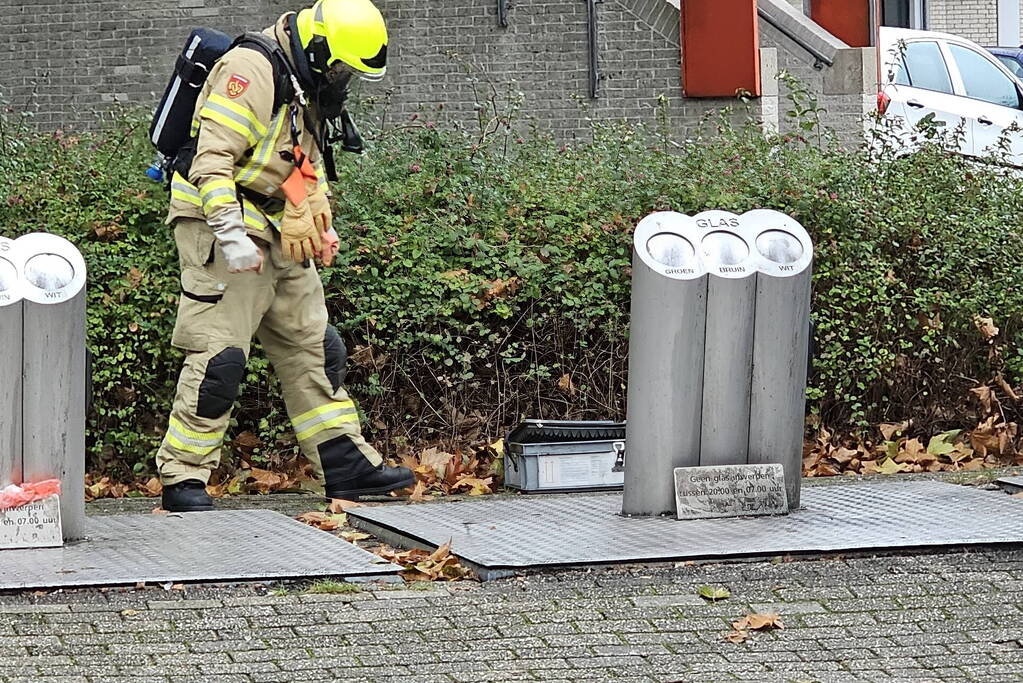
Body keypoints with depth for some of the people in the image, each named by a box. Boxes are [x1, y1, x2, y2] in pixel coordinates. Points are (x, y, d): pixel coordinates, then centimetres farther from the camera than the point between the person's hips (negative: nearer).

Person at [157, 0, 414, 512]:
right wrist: (231, 235, -28)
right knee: (220, 358, -11)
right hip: (221, 226, -10)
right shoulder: (252, 71, -17)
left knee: (313, 349, 10)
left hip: (278, 238, 10)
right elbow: (212, 158, -24)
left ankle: (346, 466, 15)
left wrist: (323, 228, 20)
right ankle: (182, 480, -4)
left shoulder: (307, 87, 14)